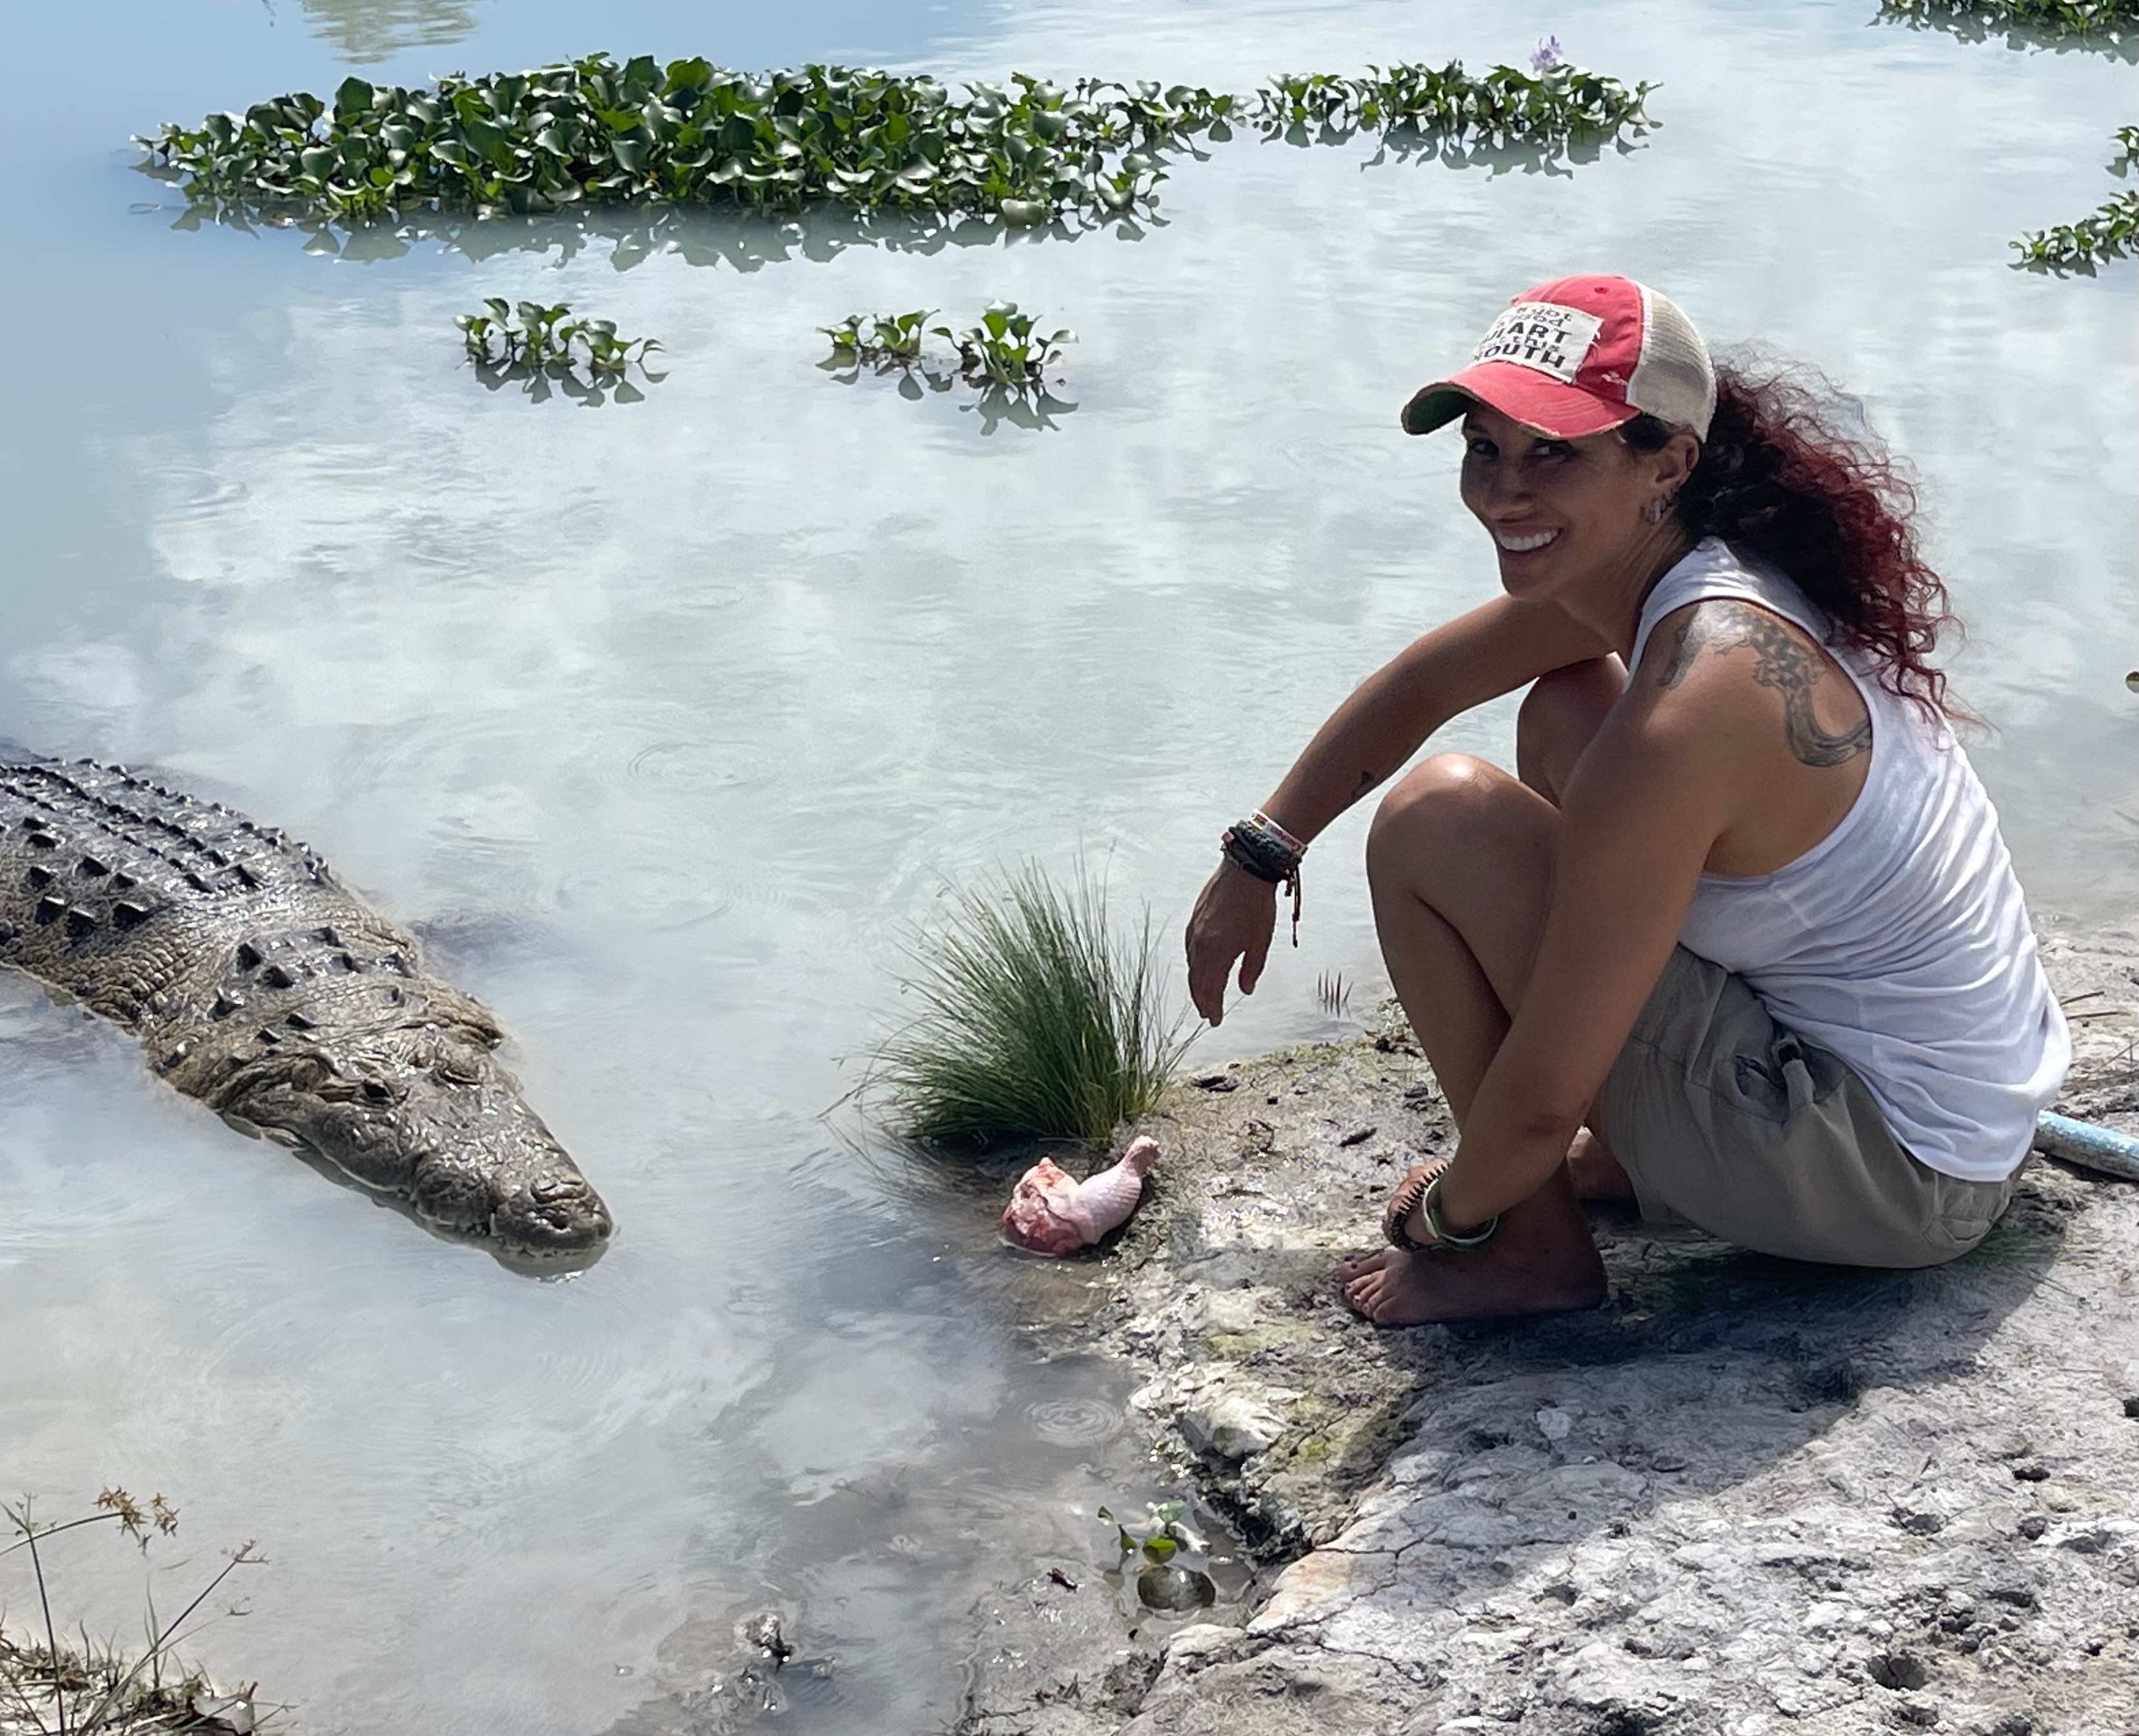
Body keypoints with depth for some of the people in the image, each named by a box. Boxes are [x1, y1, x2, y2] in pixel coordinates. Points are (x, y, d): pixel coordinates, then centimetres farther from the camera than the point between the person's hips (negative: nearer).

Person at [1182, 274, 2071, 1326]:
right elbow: (1421, 685, 15)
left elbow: (1541, 1101, -23)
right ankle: (1633, 1152, 20)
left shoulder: (1689, 708, -30)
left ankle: (1536, 1249, 3)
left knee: (1434, 818, -14)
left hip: (1897, 1185, -9)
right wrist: (1259, 858, 17)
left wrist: (1447, 1215, -4)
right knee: (1565, 710, 16)